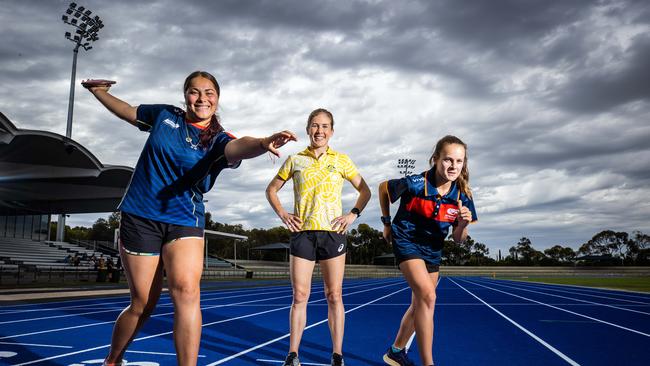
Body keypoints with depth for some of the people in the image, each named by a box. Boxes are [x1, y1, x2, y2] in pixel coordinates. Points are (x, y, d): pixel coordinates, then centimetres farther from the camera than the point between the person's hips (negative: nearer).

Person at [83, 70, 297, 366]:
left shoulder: (217, 139, -4)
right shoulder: (164, 114, 4)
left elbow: (238, 147, -30)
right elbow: (128, 111, 26)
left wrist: (263, 142, -51)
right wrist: (99, 92, 29)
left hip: (184, 221, 0)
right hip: (139, 217, 1)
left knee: (186, 291, -24)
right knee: (144, 303, 4)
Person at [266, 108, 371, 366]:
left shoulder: (341, 160, 6)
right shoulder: (295, 160, 7)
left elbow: (365, 191, 13)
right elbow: (271, 190, 15)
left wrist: (353, 214, -1)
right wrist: (282, 214, 1)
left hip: (333, 232, 0)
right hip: (302, 232, 0)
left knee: (334, 296, 3)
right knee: (299, 296, 2)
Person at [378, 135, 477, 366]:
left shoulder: (462, 195, -12)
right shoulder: (415, 184, -25)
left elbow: (457, 240, -4)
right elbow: (383, 187, -4)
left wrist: (463, 224, -27)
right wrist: (387, 223, 2)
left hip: (432, 250, 6)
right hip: (407, 242, -6)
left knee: (419, 305, 14)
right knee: (428, 297, -22)